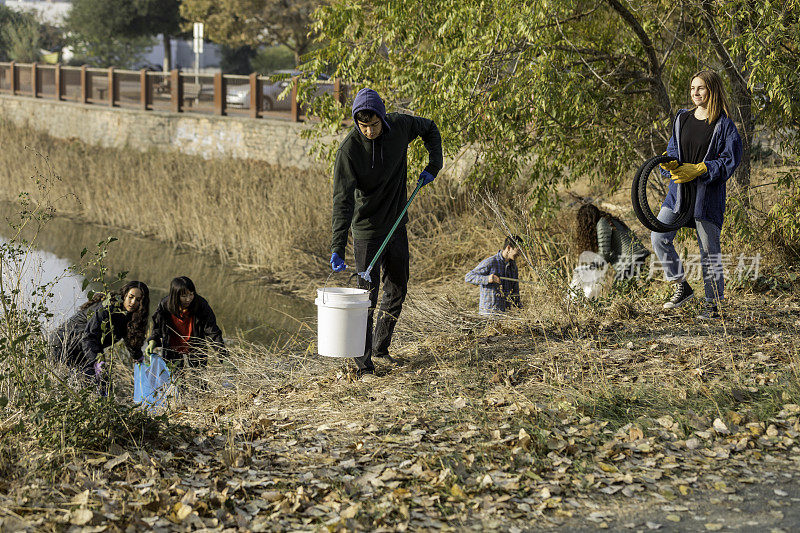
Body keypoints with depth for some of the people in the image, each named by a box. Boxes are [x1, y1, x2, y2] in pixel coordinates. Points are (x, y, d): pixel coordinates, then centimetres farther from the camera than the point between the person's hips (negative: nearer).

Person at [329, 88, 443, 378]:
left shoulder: (400, 126, -10)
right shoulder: (349, 149, -22)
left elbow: (430, 129, 13)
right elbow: (342, 201, -26)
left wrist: (433, 166, 0)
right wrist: (337, 248, -34)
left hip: (397, 225, 5)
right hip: (367, 229, -5)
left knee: (397, 290, 13)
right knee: (367, 296, -7)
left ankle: (381, 347, 31)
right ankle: (364, 364, -1)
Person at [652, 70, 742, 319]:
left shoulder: (724, 124, -6)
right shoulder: (682, 118, 10)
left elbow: (731, 159, -10)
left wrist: (697, 170, -20)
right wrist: (670, 164, -9)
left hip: (708, 191, -5)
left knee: (709, 248, 1)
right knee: (659, 238, -4)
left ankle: (713, 303, 12)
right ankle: (681, 287, 13)